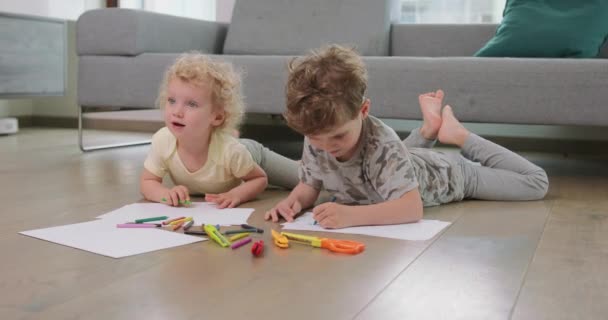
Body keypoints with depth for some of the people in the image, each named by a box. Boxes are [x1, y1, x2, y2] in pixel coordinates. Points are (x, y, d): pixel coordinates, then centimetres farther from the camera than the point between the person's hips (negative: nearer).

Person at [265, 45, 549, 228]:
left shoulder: (381, 145, -46)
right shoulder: (315, 140, -29)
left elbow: (412, 208, -54)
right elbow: (309, 185, -15)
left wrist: (352, 215, -67)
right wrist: (293, 200, -39)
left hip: (445, 174, -5)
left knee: (536, 182, 6)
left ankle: (458, 136, 18)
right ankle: (430, 128, 37)